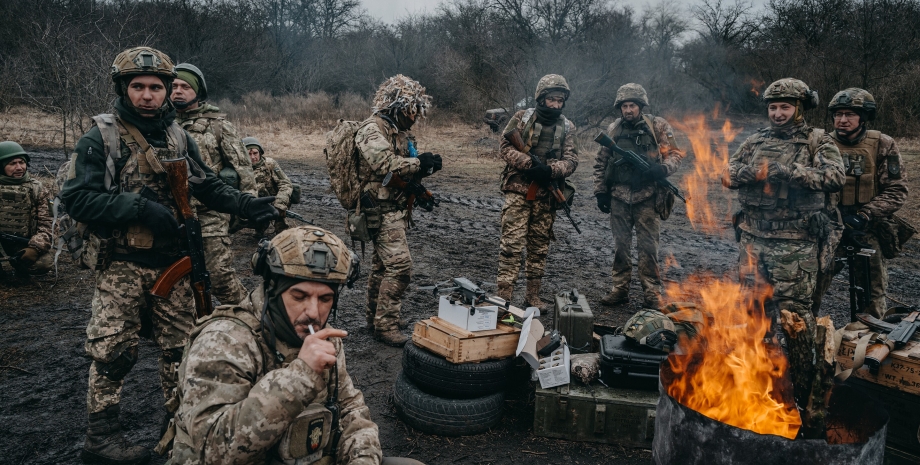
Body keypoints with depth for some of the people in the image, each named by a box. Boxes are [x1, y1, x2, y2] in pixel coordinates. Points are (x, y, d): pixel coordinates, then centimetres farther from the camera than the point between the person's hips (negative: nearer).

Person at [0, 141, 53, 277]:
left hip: (25, 244, 1)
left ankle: (19, 264, 8)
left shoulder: (38, 189, 5)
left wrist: (35, 248, -18)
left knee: (43, 264, -27)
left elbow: (46, 224, -1)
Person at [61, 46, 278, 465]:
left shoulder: (179, 138, 9)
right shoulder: (100, 139, -6)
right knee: (113, 351, 2)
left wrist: (247, 205, -3)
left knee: (182, 344, 11)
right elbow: (77, 198, -14)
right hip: (121, 266, -4)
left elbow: (208, 187, 13)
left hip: (173, 262, 5)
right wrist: (140, 208, -23)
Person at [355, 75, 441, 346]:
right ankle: (385, 324, -6)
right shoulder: (372, 129, -14)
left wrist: (425, 166, -2)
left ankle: (374, 316, 30)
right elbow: (386, 164, -28)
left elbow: (406, 168, 18)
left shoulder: (402, 131, 17)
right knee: (400, 265, -14)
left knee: (383, 263, 17)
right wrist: (420, 162, -26)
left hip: (396, 208, 10)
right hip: (381, 209, -10)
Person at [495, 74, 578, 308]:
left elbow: (571, 160, 0)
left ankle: (533, 295, 20)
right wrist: (529, 164, -19)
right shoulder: (522, 118, 1)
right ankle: (503, 295, -7)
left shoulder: (567, 127, 7)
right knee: (512, 243, -9)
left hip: (546, 195, 3)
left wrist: (550, 170, -19)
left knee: (540, 246, 10)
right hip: (518, 190, -3)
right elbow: (505, 147, -5)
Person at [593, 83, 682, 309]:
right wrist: (600, 191, 7)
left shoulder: (658, 127, 1)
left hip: (647, 197, -3)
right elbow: (600, 162, 14)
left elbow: (674, 154, 2)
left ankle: (651, 292, 10)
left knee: (648, 246, 0)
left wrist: (663, 168, -20)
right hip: (619, 197, 3)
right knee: (620, 245, 8)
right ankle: (620, 289, 18)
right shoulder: (613, 130, 9)